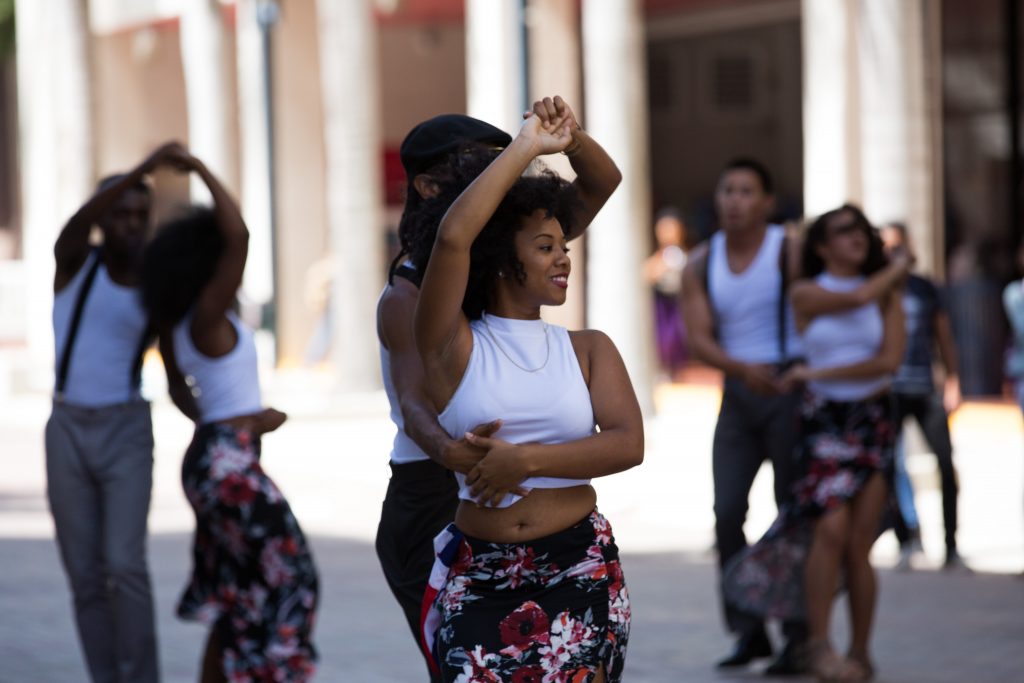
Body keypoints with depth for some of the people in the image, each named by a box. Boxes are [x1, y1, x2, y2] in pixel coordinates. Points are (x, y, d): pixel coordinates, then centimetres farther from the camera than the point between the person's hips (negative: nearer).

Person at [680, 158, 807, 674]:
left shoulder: (791, 253, -7)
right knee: (727, 512, -3)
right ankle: (749, 631, 7)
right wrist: (742, 368, -22)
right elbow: (698, 339, -4)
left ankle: (800, 638, 3)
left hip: (790, 386, -4)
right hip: (738, 393, 4)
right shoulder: (701, 265, 6)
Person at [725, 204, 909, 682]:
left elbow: (889, 360, -7)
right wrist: (897, 267, 3)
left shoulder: (887, 295, 7)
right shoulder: (806, 293, 2)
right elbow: (860, 297, -15)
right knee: (831, 530, -17)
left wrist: (819, 373, -9)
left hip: (874, 422, 2)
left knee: (858, 545, -3)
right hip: (824, 422, -2)